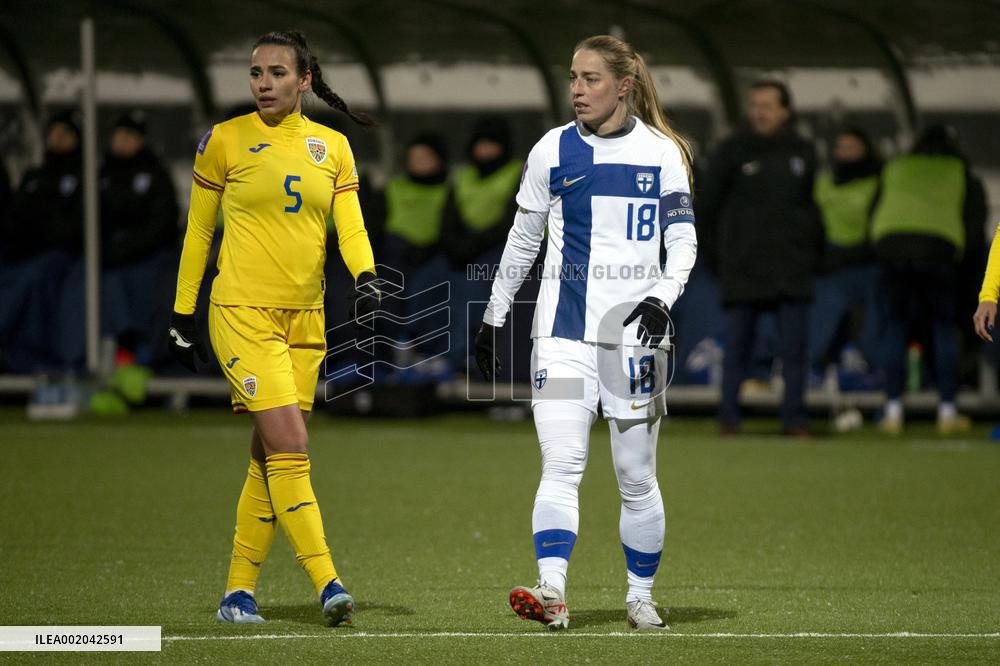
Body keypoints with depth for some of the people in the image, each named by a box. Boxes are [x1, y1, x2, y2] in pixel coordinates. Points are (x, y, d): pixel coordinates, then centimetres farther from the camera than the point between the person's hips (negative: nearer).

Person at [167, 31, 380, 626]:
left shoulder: (333, 146, 9)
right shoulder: (225, 141, 0)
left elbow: (350, 225, 2)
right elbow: (198, 231, 6)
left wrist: (366, 277, -18)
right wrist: (183, 316, 7)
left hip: (305, 320, 4)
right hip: (242, 314, -4)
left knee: (270, 460, 6)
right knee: (290, 449, -15)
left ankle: (240, 590, 15)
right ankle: (328, 584, -18)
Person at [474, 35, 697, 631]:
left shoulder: (662, 152, 3)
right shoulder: (552, 150, 7)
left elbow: (684, 241, 4)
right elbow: (523, 240, 15)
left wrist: (663, 298, -15)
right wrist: (493, 318, 16)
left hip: (636, 331, 0)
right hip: (564, 330, 1)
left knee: (637, 478, 5)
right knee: (561, 465, -14)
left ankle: (641, 596, 19)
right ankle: (551, 593, -23)